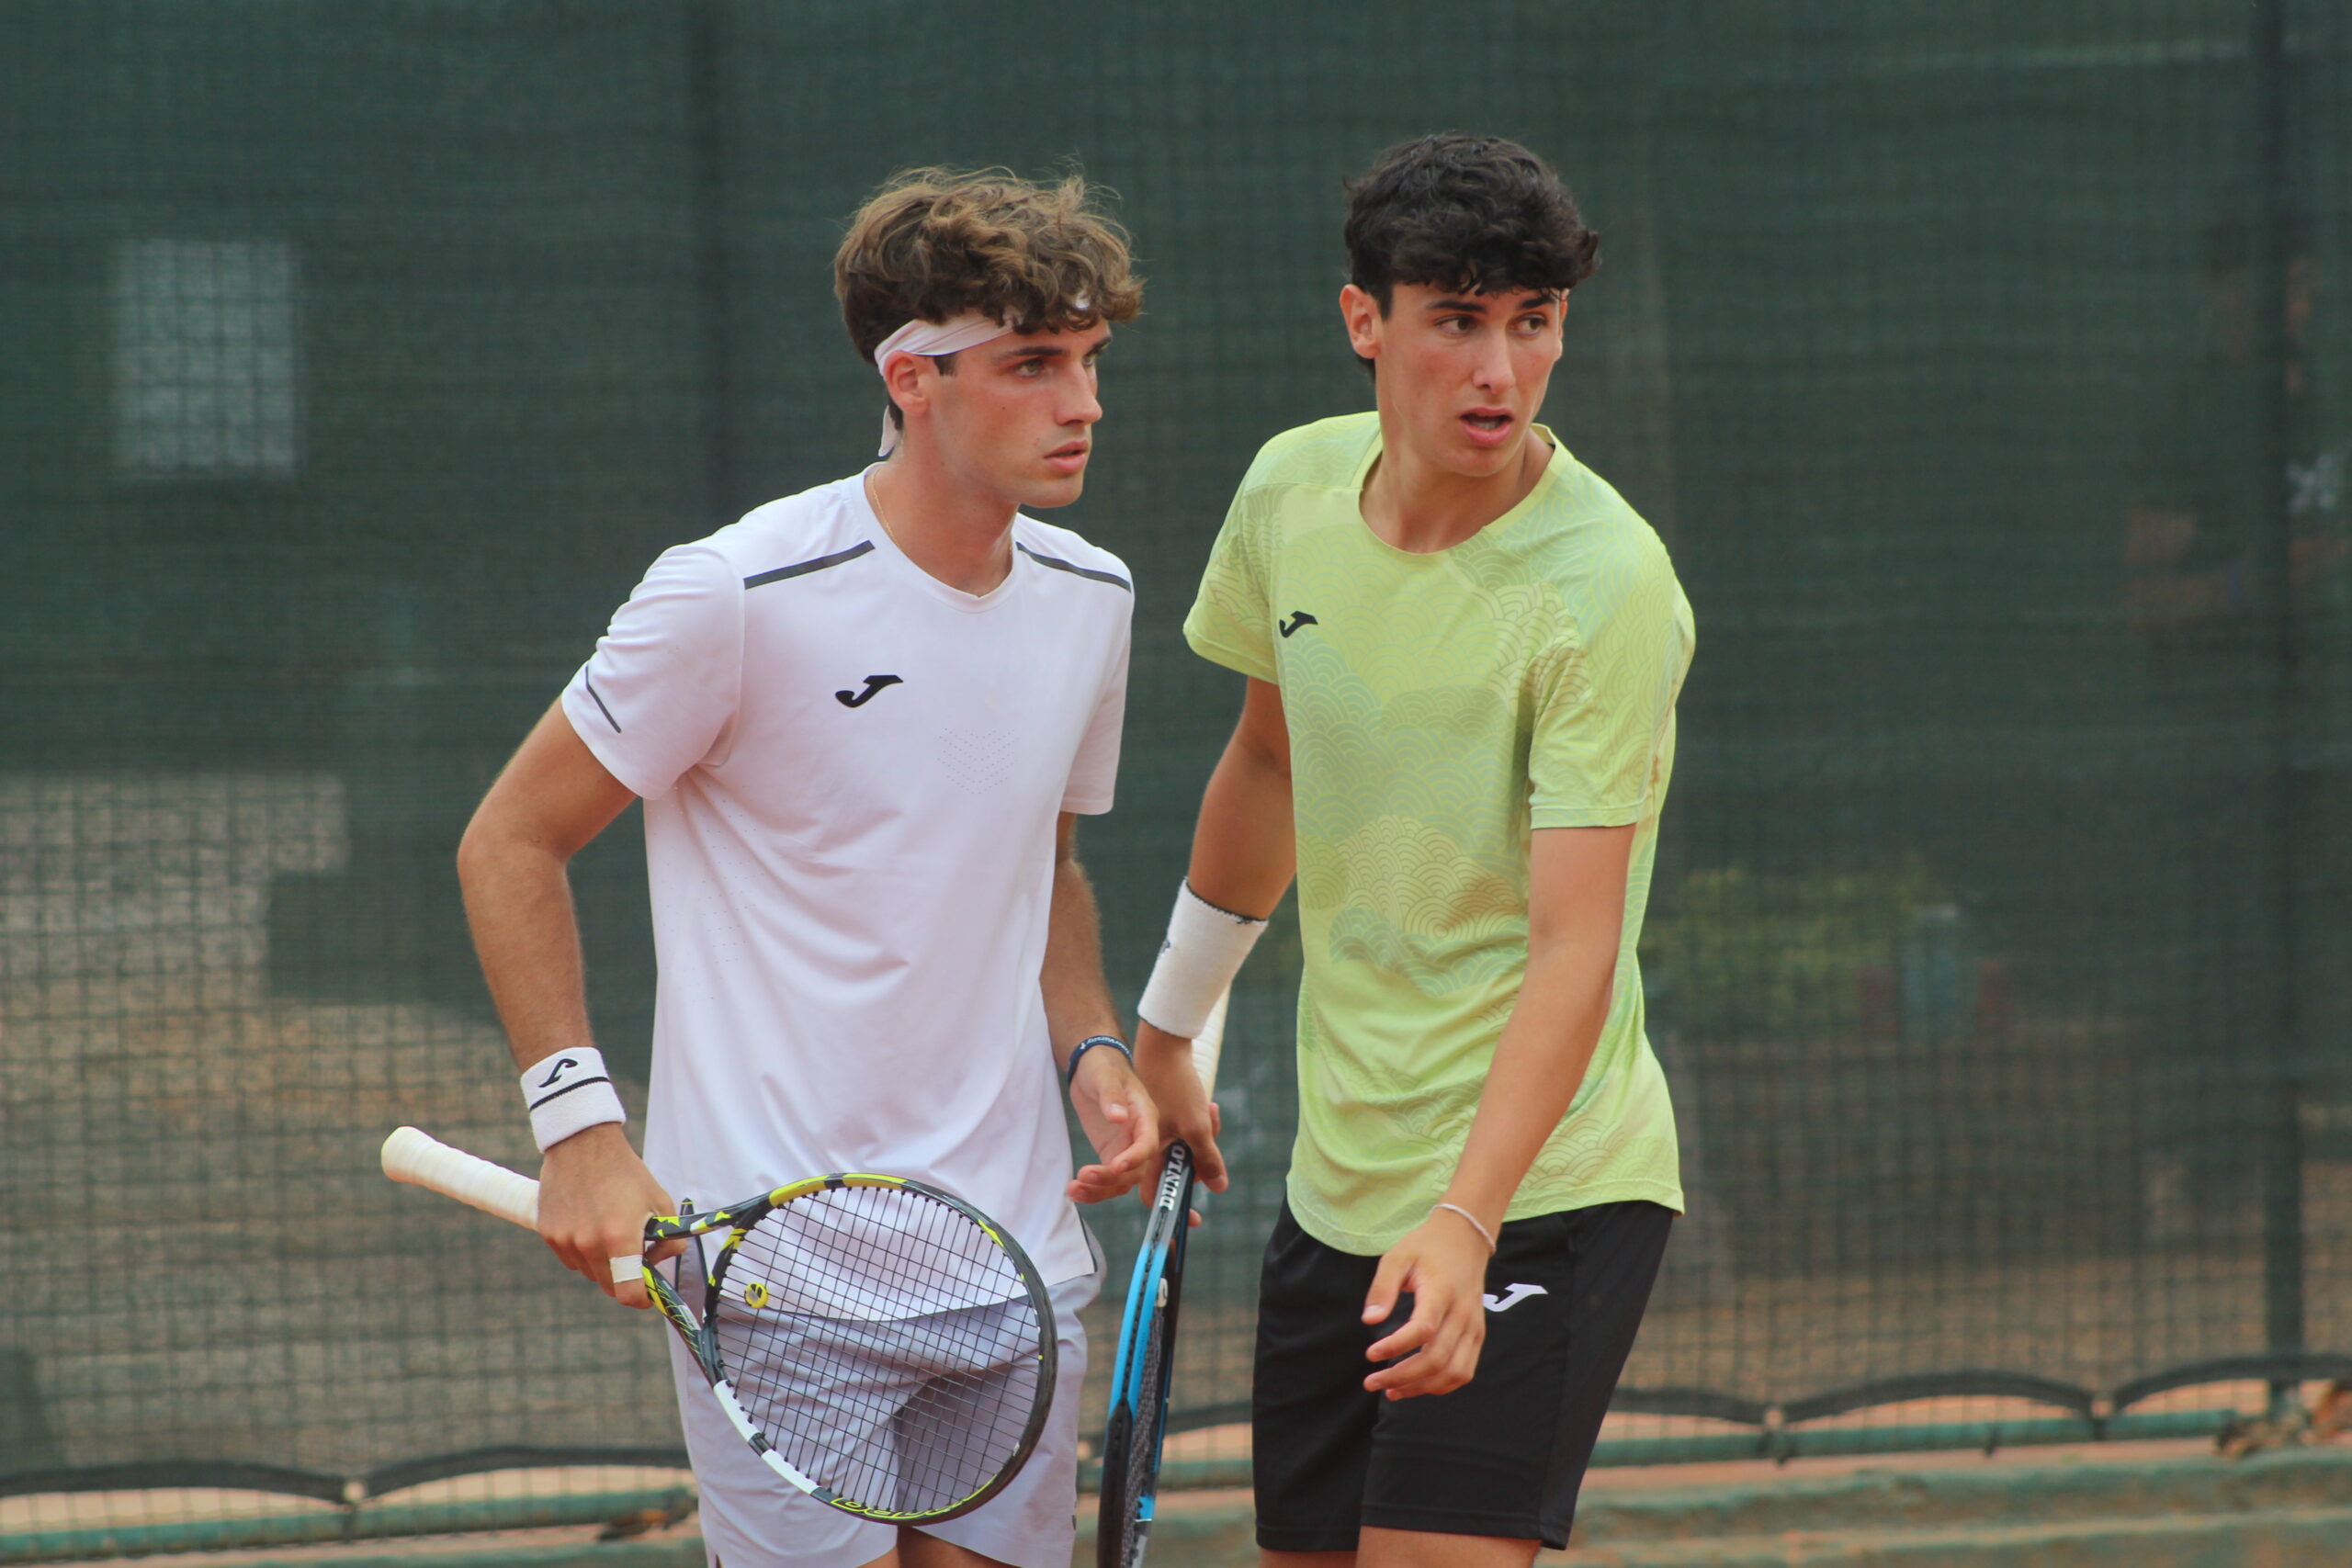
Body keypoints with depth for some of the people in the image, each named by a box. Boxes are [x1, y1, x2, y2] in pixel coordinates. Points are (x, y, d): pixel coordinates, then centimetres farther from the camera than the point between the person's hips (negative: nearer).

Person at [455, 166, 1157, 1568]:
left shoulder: (1088, 598, 8)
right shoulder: (740, 597, -13)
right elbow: (510, 844, -4)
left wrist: (1092, 1052, 5)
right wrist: (579, 1124, -12)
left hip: (1012, 1245, 6)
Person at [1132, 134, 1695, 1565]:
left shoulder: (1604, 583, -19)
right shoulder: (1296, 490, 1)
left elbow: (1574, 955, -25)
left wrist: (1465, 1224, -37)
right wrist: (1167, 1034, 29)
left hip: (1538, 1191, -7)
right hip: (1340, 1182, 7)